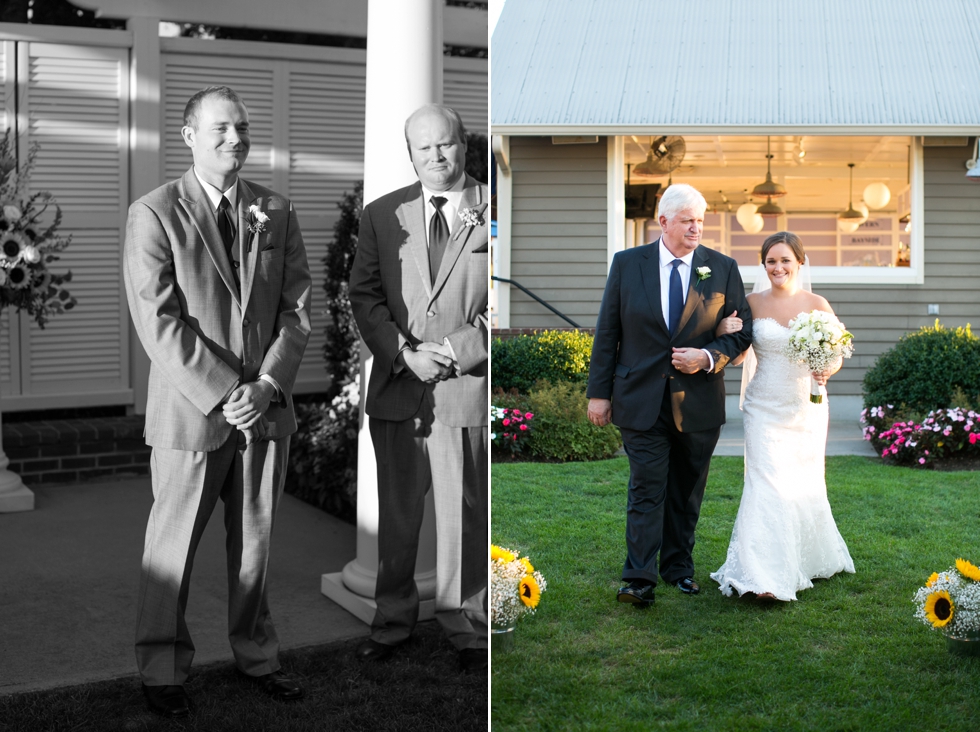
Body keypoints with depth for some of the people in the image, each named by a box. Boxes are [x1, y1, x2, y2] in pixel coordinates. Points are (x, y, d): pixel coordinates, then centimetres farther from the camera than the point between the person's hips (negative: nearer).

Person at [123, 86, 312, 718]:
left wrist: (267, 386, -11)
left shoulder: (277, 213, 7)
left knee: (256, 541, 14)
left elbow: (297, 310, 3)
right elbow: (160, 322, -12)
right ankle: (163, 668, 23)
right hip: (190, 408, -3)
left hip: (267, 407, 4)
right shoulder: (155, 214, -6)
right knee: (173, 545, 7)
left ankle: (256, 653, 29)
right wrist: (224, 395, -18)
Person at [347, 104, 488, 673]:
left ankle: (468, 629, 21)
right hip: (397, 387, 3)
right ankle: (393, 620, 28)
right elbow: (364, 296, 5)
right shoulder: (382, 215, 8)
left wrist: (458, 350, -12)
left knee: (465, 515, 6)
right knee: (397, 512, 12)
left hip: (467, 388, -2)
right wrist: (405, 354, -9)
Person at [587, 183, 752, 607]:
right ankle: (639, 578, -5)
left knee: (687, 492, 13)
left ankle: (679, 568, 26)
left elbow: (742, 331, 5)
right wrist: (599, 392, 0)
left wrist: (709, 357, -13)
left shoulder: (723, 269, 3)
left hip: (699, 401, 2)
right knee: (647, 489, -6)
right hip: (641, 400, -2)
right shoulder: (627, 264, 1)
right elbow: (607, 332, 2)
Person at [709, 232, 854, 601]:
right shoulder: (752, 304, 0)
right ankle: (766, 575, -9)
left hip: (807, 407, 1)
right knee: (767, 482, -10)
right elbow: (735, 355, 4)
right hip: (765, 408, -1)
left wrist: (827, 371, -17)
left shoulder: (818, 305, 0)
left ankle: (812, 558, 34)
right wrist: (723, 333, -17)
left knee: (805, 484, 11)